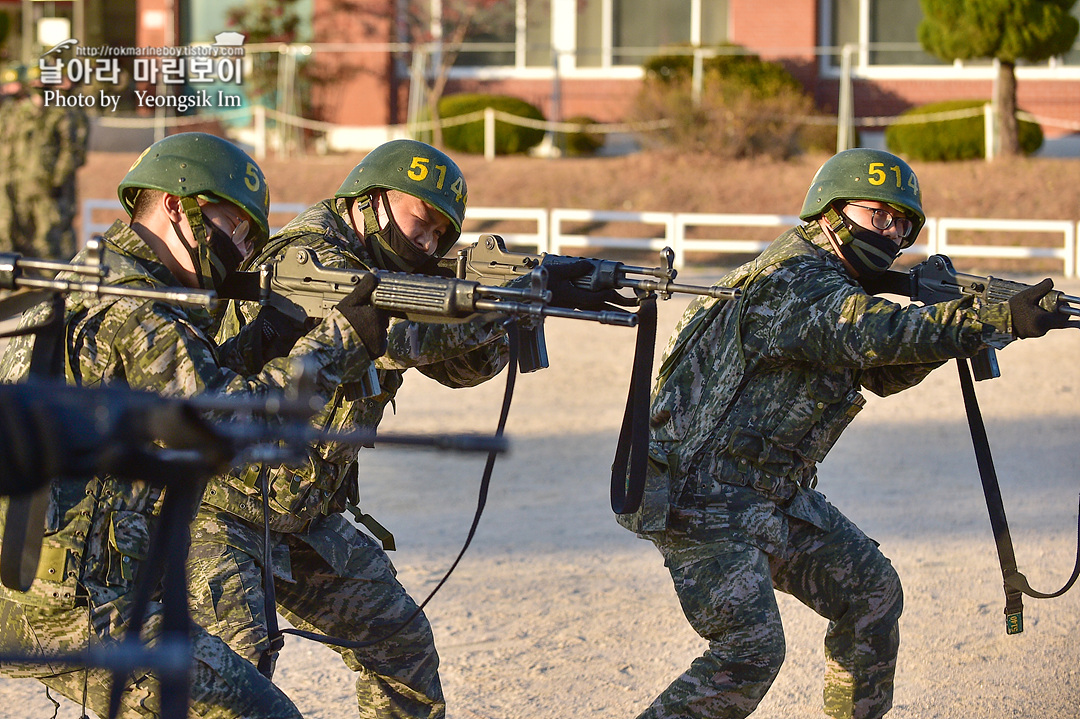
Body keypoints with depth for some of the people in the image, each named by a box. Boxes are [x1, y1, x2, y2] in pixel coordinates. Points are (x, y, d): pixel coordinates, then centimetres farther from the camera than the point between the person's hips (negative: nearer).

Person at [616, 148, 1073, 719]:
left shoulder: (833, 283, 12)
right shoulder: (794, 283, -20)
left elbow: (884, 372, 11)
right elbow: (874, 333, -37)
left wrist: (947, 317, -8)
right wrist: (996, 321, -44)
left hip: (775, 498, 10)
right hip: (703, 500, -10)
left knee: (871, 592, 12)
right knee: (751, 650, -18)